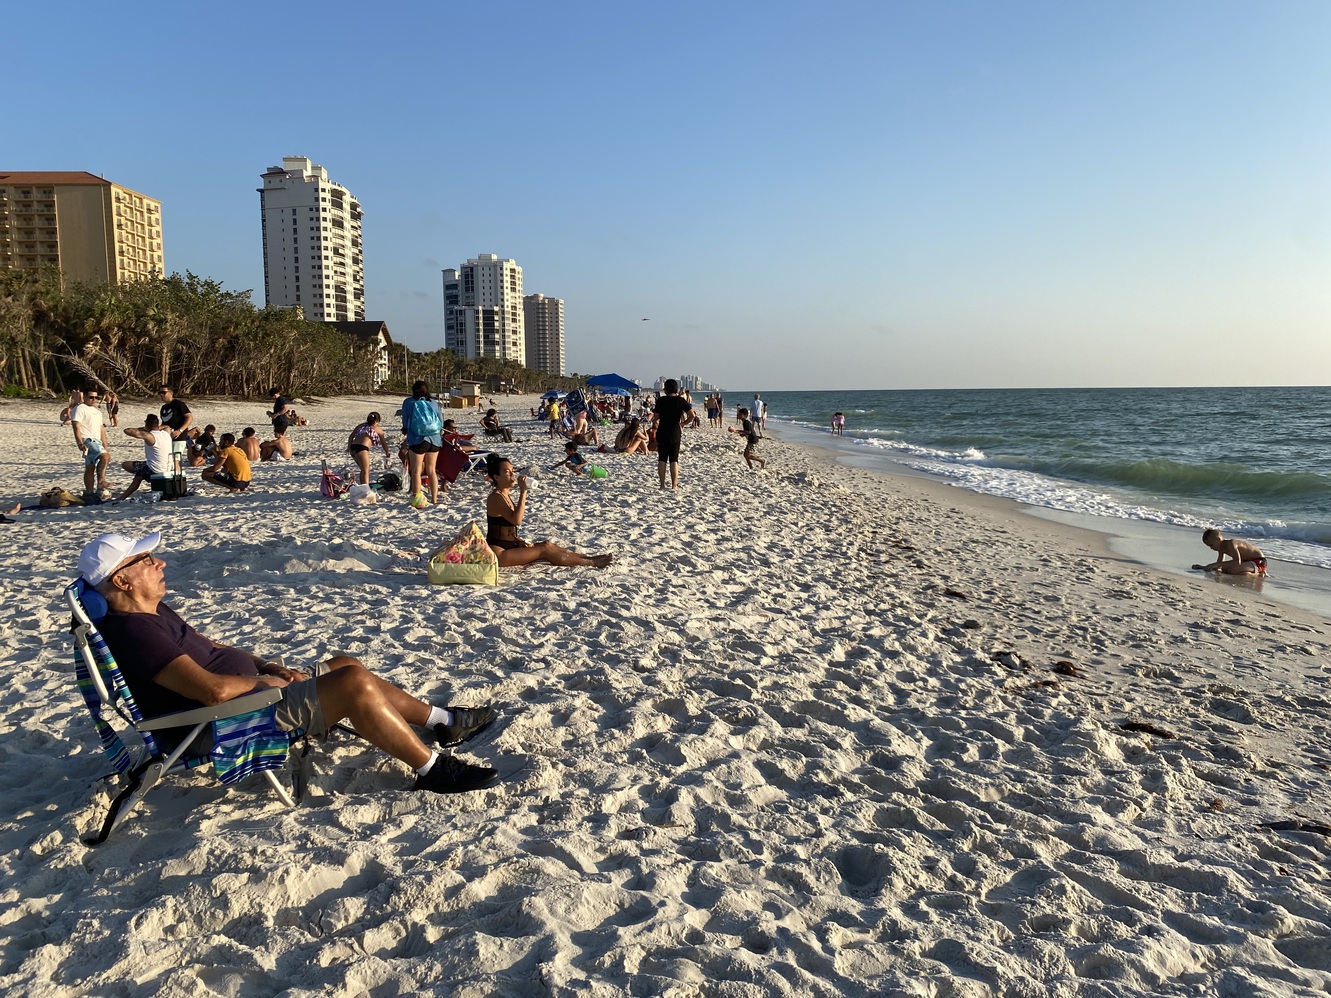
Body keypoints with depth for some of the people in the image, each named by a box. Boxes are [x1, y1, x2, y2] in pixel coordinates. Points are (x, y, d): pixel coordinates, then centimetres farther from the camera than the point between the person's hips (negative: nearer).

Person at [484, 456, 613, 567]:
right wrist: (523, 492, -29)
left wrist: (520, 541, 6)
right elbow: (517, 520, -31)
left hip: (509, 546, 9)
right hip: (498, 553, -9)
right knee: (544, 550, -11)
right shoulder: (495, 498, -17)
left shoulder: (505, 495, 13)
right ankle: (592, 563, -7)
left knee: (547, 544, 3)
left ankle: (588, 557, 4)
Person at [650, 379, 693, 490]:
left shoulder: (660, 400, -3)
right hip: (675, 432, 0)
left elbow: (656, 417, -1)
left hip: (662, 432, 0)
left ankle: (662, 484, 7)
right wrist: (683, 423, 6)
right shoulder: (681, 401, -3)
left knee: (662, 459, 7)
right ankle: (674, 485, 1)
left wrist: (654, 423, 21)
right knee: (674, 460, 4)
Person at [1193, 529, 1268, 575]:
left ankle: (1258, 575, -13)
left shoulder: (1230, 544, -24)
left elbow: (1237, 562, -37)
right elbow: (1220, 563, 12)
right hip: (1248, 561, 10)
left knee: (1232, 570, -32)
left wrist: (1217, 564, -38)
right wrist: (1205, 567, -3)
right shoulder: (1221, 547, 4)